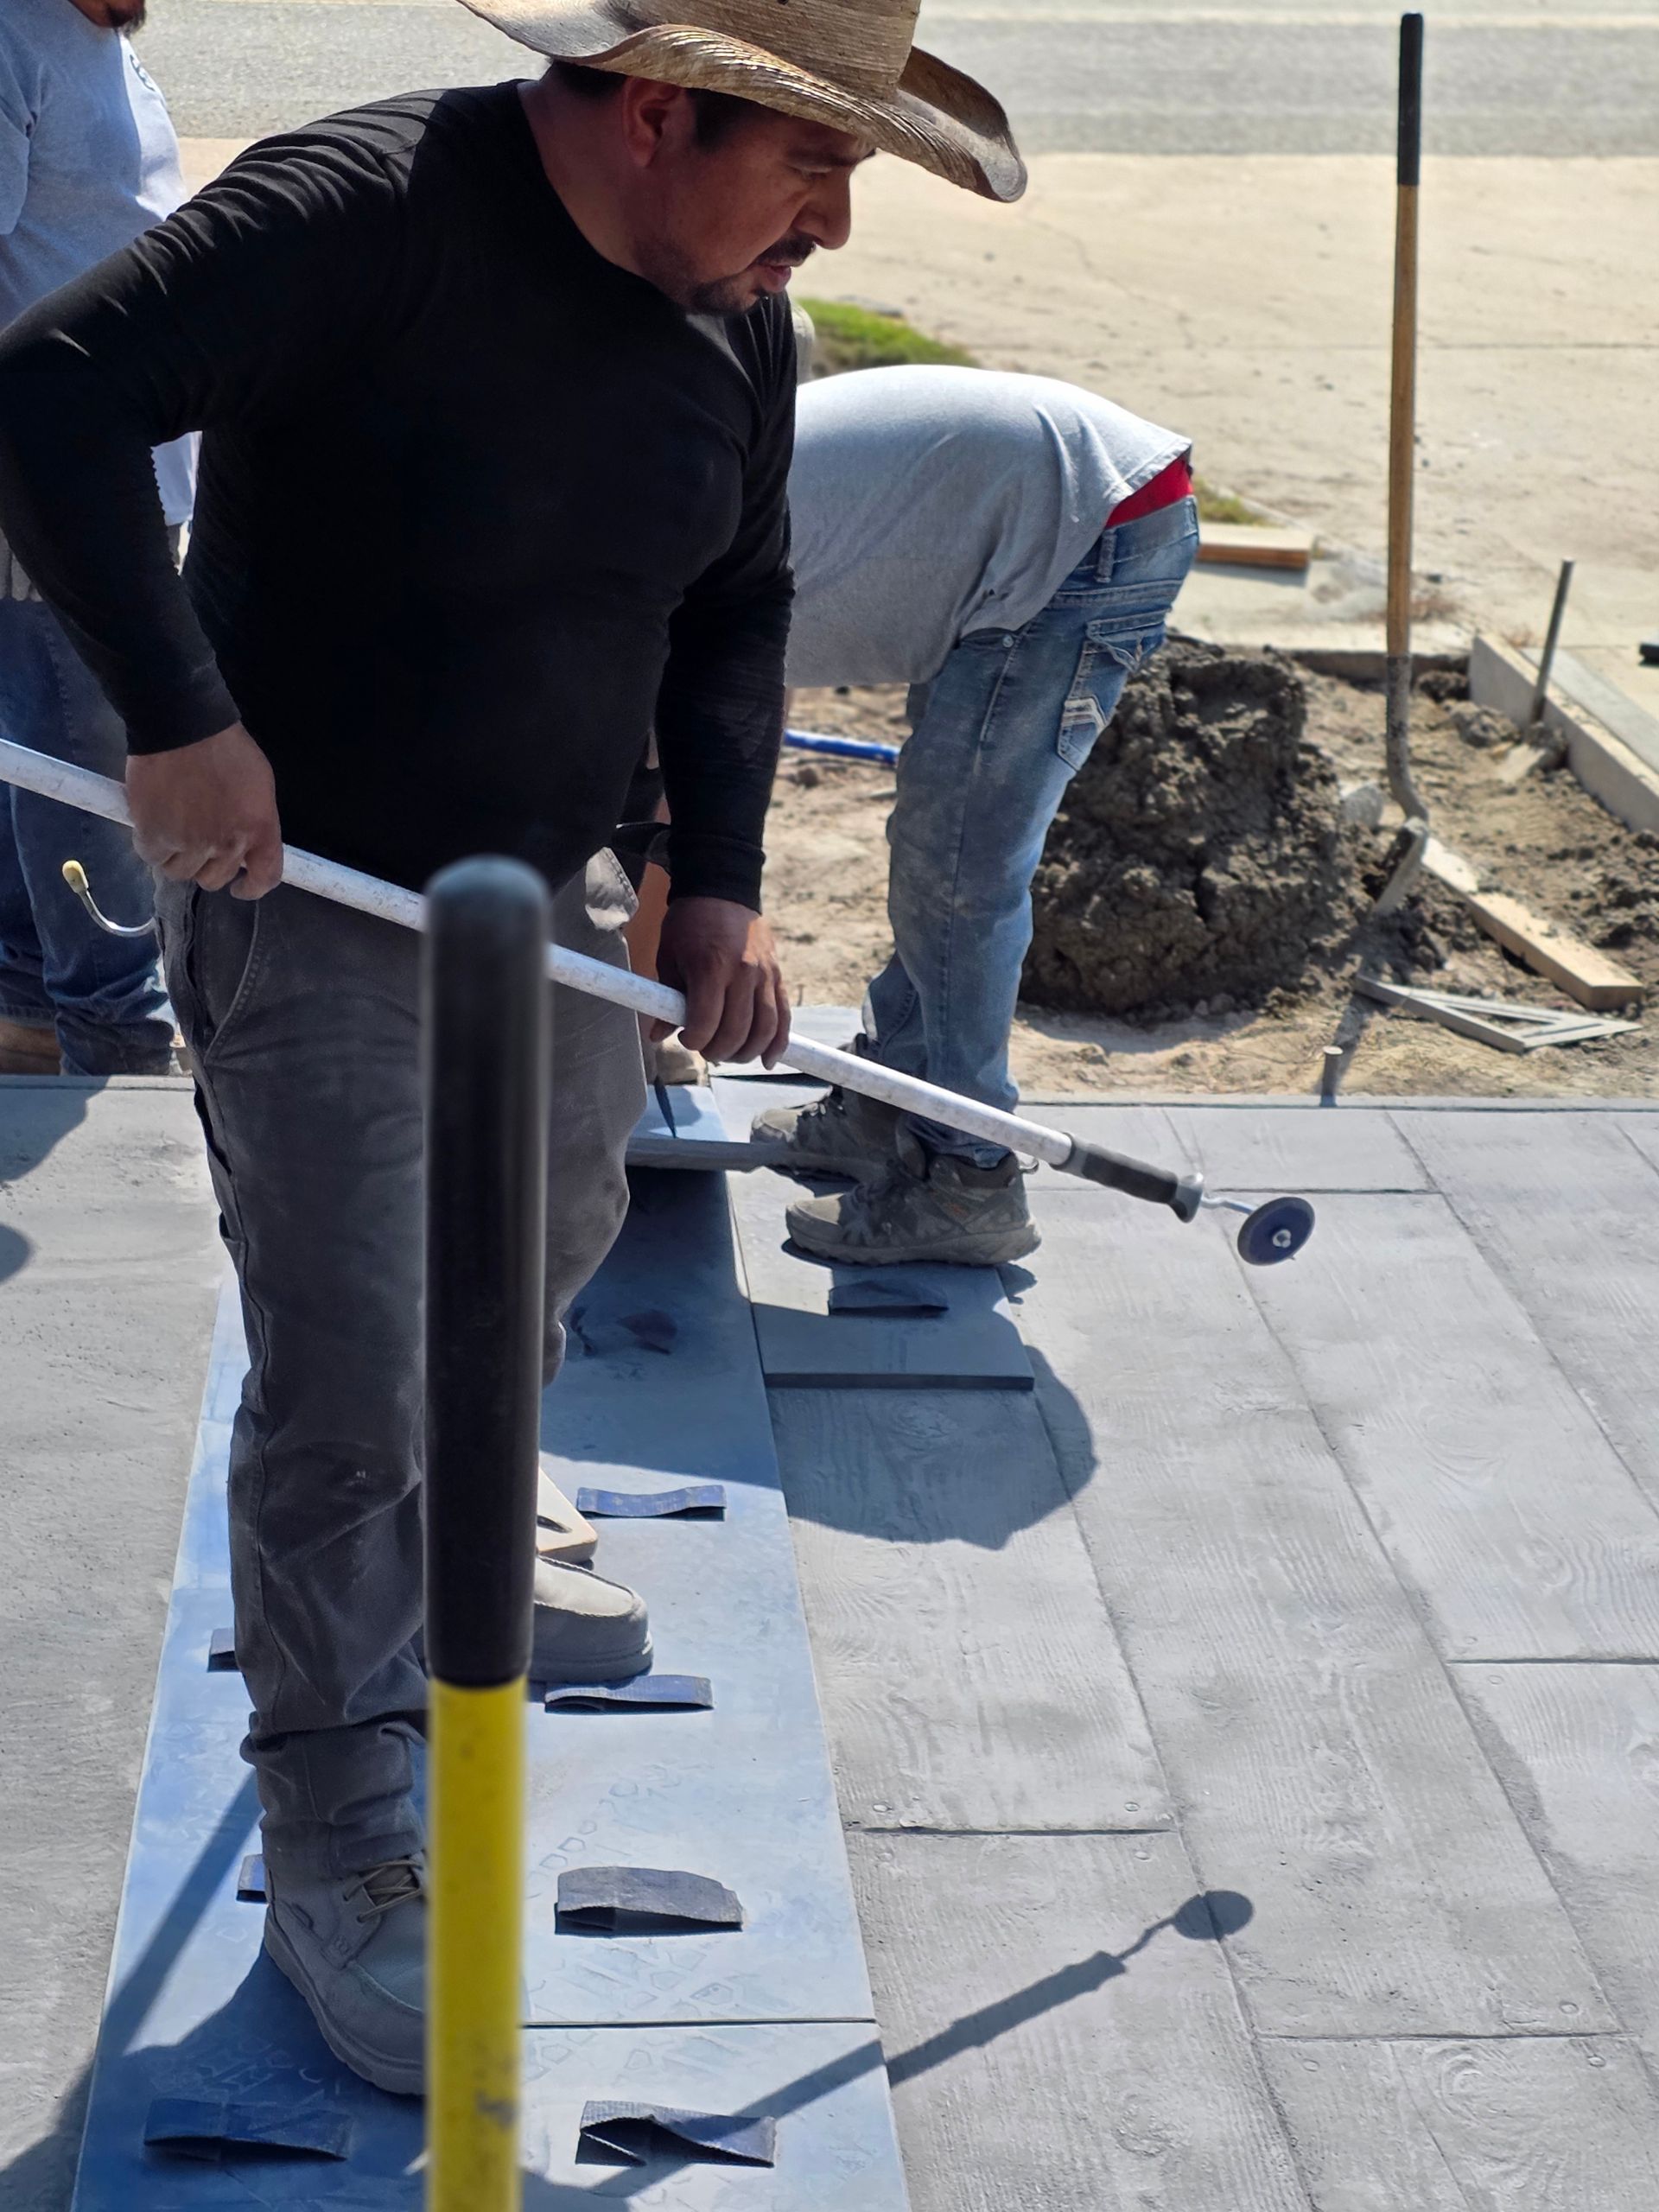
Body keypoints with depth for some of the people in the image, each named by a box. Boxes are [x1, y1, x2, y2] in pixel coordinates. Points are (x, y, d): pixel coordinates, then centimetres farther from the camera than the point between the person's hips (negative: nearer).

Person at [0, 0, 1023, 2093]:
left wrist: (717, 877, -1)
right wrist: (182, 718, -34)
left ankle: (440, 1567, 54)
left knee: (543, 1251, 25)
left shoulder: (733, 314, -3)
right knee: (346, 1372, -6)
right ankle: (333, 1852, 9)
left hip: (554, 881, 8)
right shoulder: (363, 209, -26)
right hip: (304, 893, -8)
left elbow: (736, 602, 10)